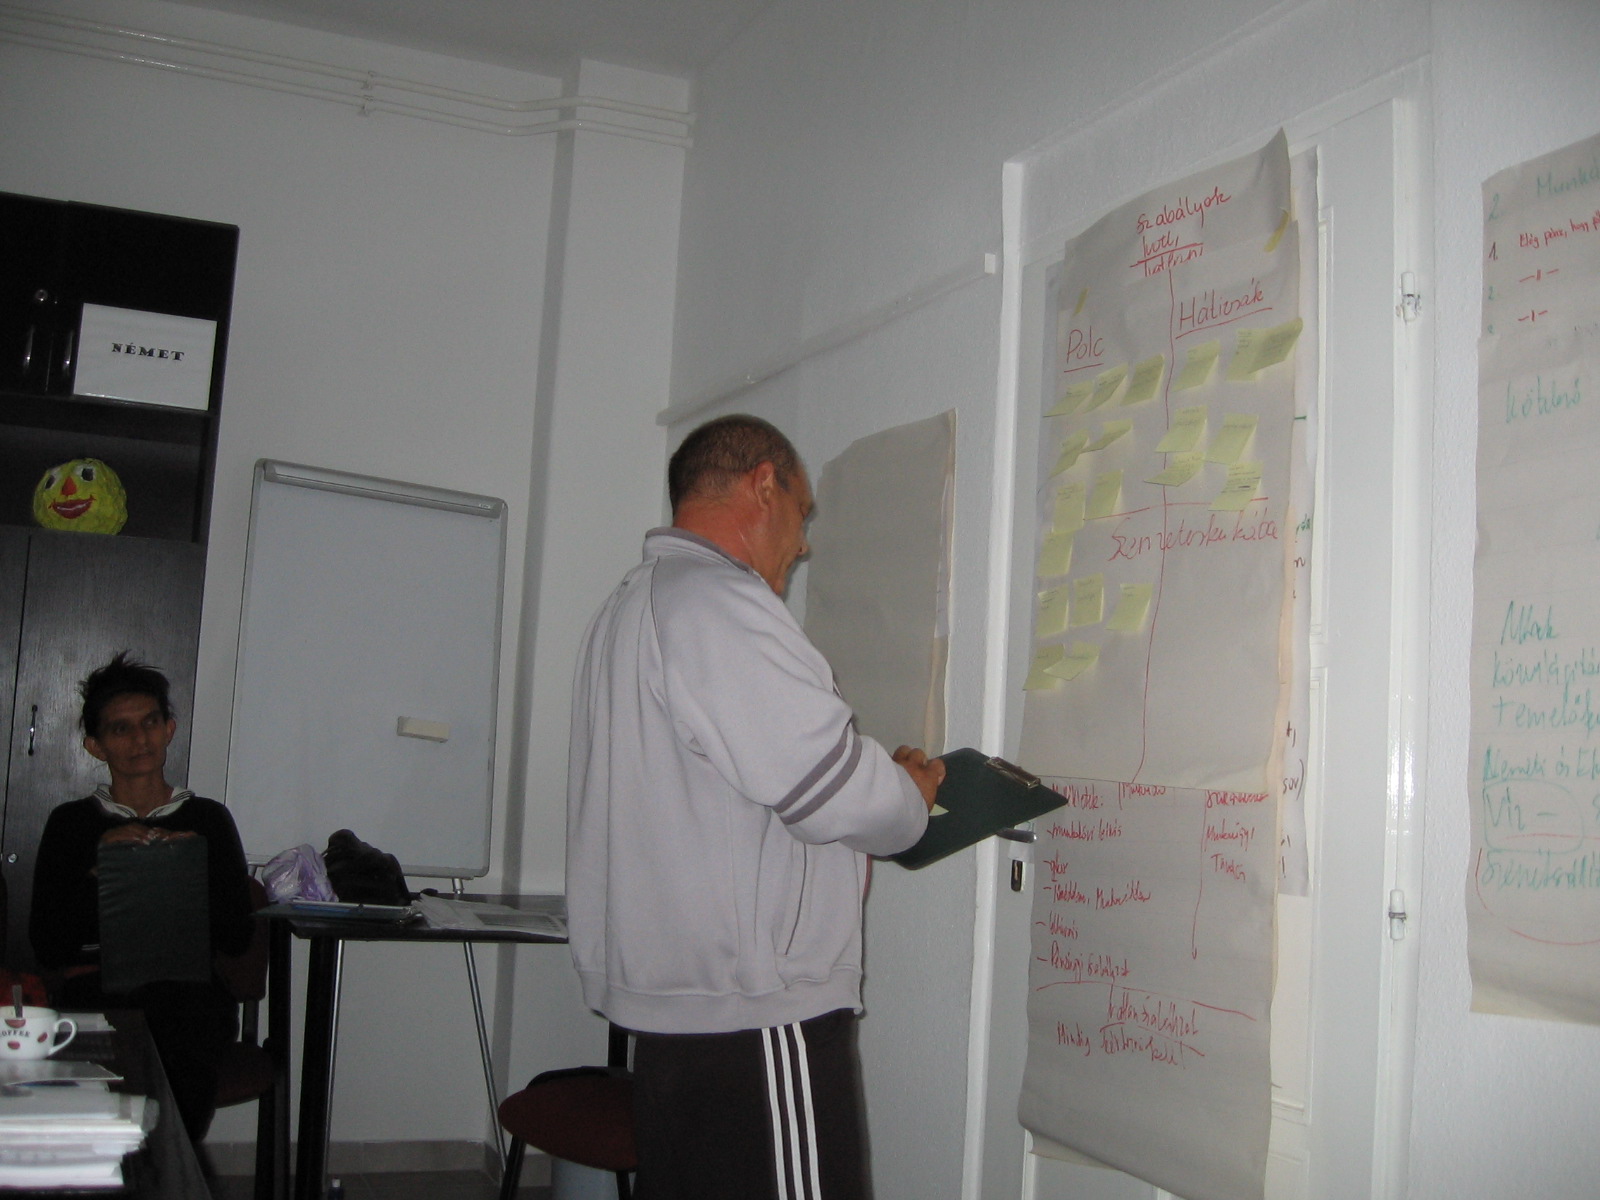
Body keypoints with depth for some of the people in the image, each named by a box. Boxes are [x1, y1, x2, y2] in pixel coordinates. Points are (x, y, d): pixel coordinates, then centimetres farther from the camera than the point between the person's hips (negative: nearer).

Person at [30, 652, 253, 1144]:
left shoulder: (208, 820, 15)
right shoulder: (71, 823, 15)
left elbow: (236, 939, 8)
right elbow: (47, 947, 5)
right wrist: (99, 866, -5)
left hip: (188, 993, 1)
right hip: (94, 989, 0)